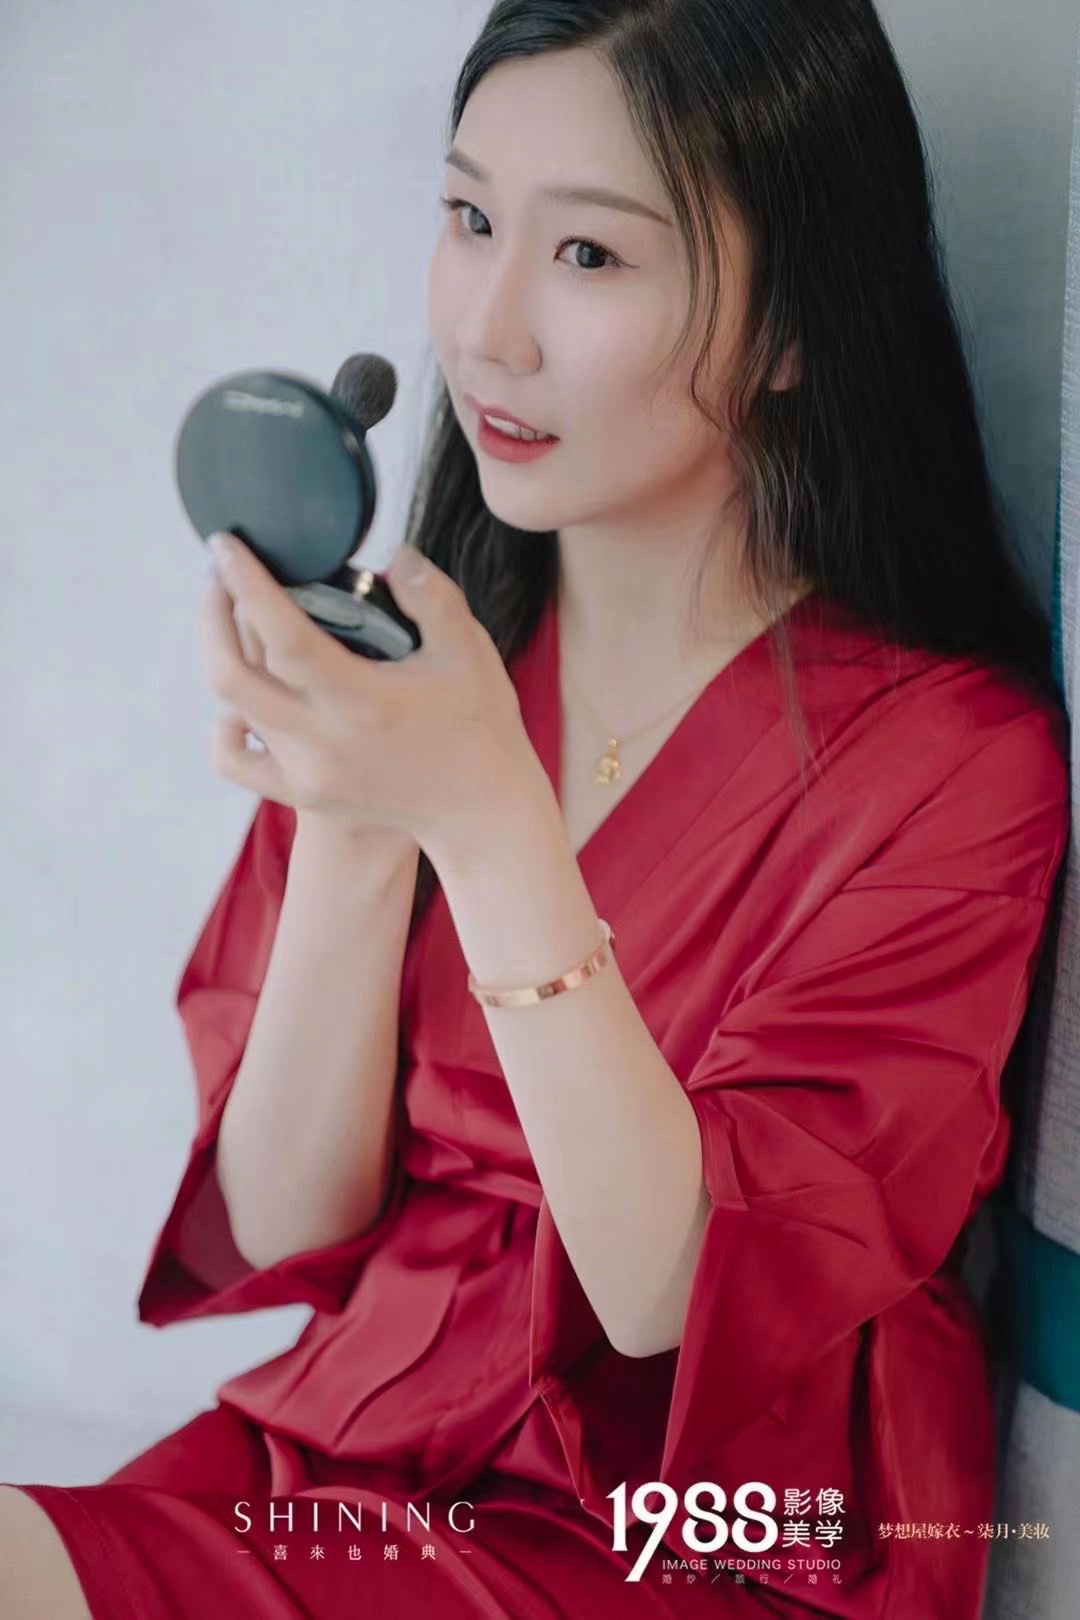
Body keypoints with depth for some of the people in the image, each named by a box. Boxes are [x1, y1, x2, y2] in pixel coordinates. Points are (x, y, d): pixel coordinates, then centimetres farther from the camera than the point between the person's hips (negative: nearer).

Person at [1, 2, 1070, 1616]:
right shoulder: (408, 665, 2)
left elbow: (674, 1295, -17)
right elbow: (282, 1226, -3)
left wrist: (485, 820, -27)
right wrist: (349, 823, -18)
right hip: (334, 1452, 5)